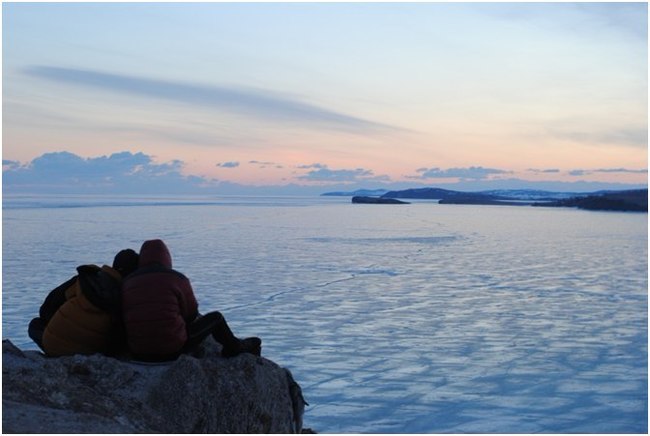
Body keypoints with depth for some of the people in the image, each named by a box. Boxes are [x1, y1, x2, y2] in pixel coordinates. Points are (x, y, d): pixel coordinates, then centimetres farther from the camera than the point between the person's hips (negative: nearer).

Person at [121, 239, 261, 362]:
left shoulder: (127, 282, 2)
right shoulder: (177, 279, -8)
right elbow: (191, 313, 3)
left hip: (137, 353, 5)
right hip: (173, 350, -4)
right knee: (215, 317, 18)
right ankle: (234, 347, 45)